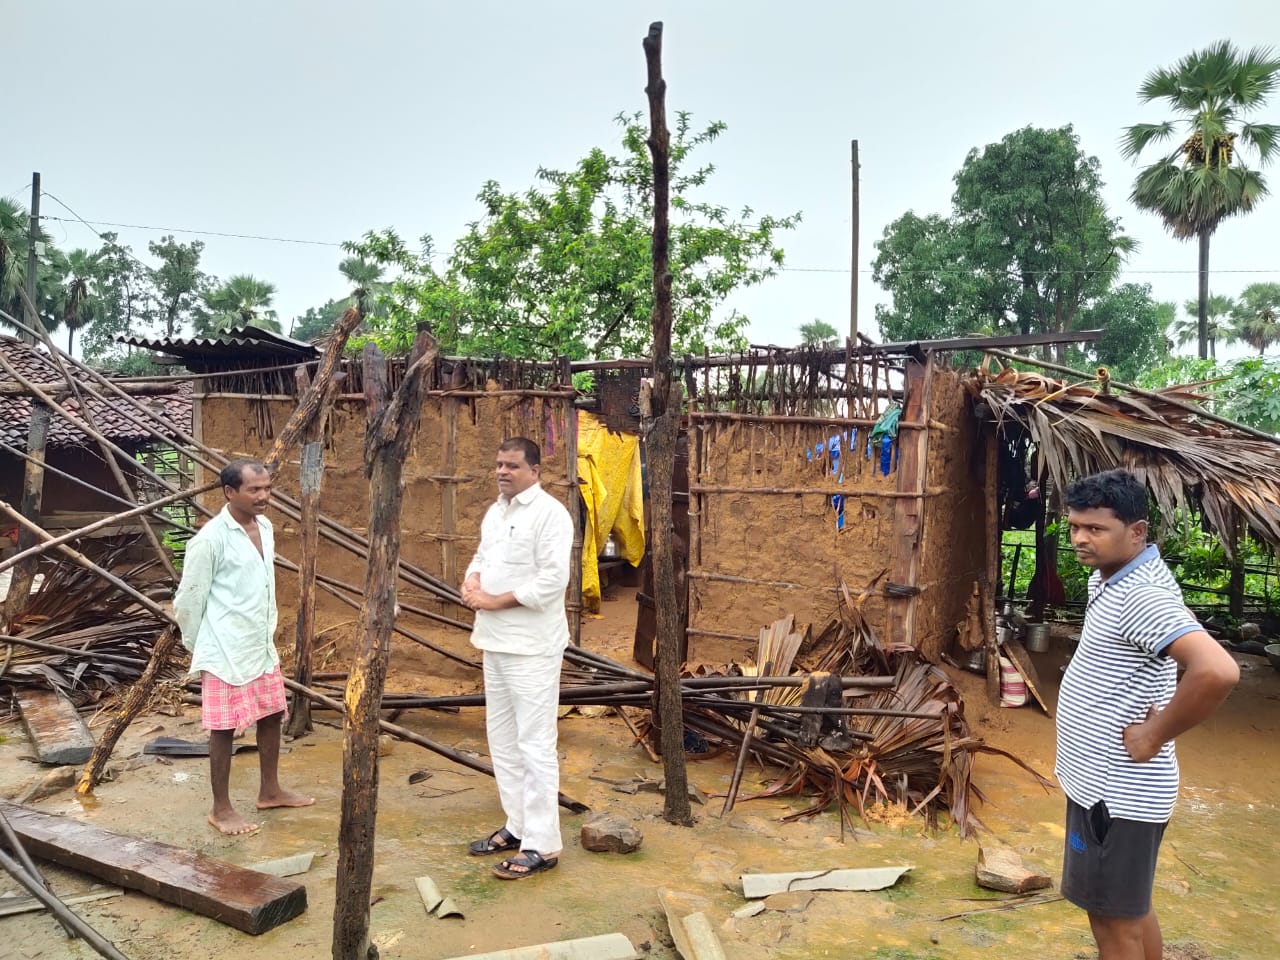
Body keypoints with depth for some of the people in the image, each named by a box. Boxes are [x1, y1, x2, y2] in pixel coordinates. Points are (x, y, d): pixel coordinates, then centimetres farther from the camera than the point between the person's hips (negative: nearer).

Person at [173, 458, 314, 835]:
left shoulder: (264, 527, 5)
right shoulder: (211, 539, -19)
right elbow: (189, 598, -11)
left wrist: (268, 632, 17)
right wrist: (196, 645, -1)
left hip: (262, 645, 8)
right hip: (226, 650, -8)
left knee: (272, 714, 16)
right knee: (224, 726, 3)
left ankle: (270, 791, 33)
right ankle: (221, 809, 18)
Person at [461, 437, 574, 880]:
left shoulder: (549, 512, -14)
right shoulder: (495, 512, 13)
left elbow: (552, 580, -21)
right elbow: (481, 556, 22)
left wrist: (495, 601, -17)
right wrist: (471, 581, -2)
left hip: (532, 647, -9)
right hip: (495, 642, 9)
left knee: (535, 744, -3)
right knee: (502, 738, 17)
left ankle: (541, 845, 7)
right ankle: (518, 825, 31)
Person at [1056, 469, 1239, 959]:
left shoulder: (1140, 595, -25)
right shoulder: (1110, 579, 6)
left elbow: (1217, 671, -38)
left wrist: (1155, 737, -24)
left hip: (1114, 791, -10)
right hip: (1108, 783, 10)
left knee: (1114, 920, 6)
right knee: (1132, 909, 22)